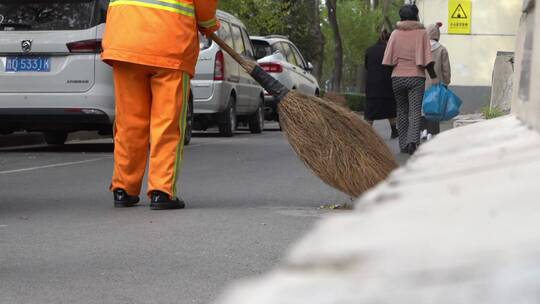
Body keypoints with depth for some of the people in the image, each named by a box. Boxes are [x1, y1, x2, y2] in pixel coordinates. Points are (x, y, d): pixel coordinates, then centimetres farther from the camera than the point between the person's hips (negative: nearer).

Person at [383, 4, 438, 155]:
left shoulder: (395, 33, 3)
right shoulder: (422, 33, -2)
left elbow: (389, 59, 1)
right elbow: (427, 59, -6)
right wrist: (434, 76, 2)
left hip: (398, 77, 2)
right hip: (416, 77, -2)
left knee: (402, 111, 13)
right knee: (415, 111, -4)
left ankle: (403, 144, 14)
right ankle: (413, 141, -24)